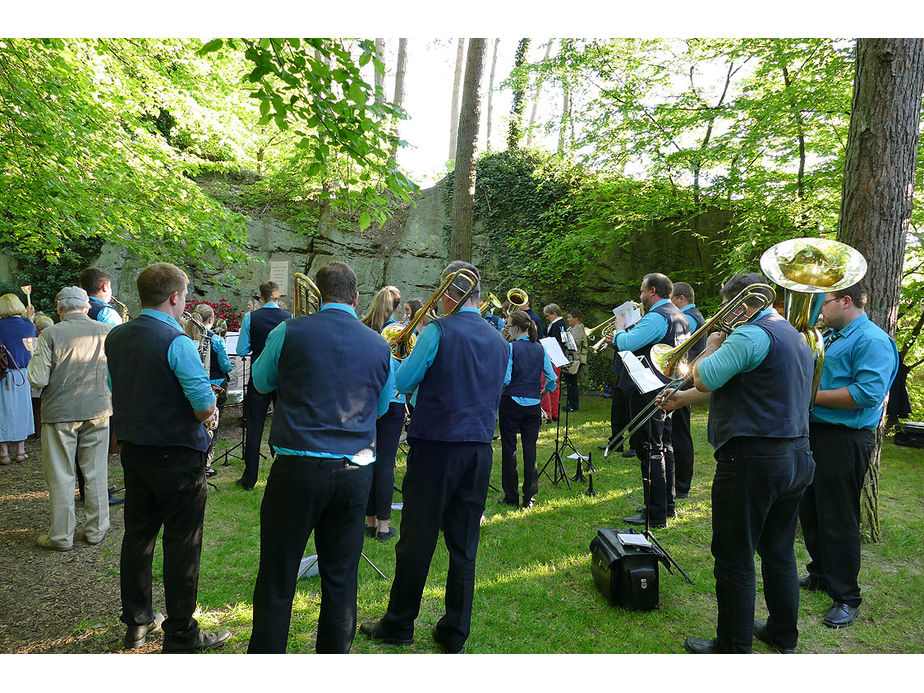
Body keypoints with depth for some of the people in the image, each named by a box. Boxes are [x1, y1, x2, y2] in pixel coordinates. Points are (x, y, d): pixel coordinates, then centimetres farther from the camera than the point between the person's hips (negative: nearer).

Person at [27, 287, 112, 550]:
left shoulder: (50, 334, -11)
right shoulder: (107, 332, -5)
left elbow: (38, 380, -12)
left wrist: (33, 360, 8)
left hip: (60, 412, -2)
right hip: (98, 410, 2)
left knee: (61, 476, 9)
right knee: (96, 473, 12)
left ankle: (62, 536, 19)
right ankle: (96, 530, 22)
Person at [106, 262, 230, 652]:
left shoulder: (115, 337, 4)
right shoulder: (176, 342, -20)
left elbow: (117, 388, 14)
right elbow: (205, 404, -24)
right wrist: (209, 415, -3)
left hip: (132, 450, 8)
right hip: (177, 455, -7)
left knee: (137, 536, 18)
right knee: (181, 545, 4)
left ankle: (136, 623, 32)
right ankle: (180, 635, 14)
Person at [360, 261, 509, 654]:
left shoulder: (438, 332, -11)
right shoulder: (500, 343, 8)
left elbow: (403, 382, -6)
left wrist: (410, 359, 13)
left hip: (436, 447, -5)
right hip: (479, 451, 5)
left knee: (417, 539, 7)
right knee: (464, 545, 11)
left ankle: (399, 625, 22)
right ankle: (455, 635, 21)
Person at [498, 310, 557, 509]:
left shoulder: (511, 348, -11)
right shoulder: (539, 349, 5)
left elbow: (505, 379, -18)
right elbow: (552, 379, 6)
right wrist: (542, 393, 22)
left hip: (511, 402, -4)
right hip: (533, 404, 4)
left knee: (509, 448, 6)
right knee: (530, 448, 9)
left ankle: (511, 497, 11)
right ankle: (529, 497, 13)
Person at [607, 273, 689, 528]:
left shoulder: (657, 317, -18)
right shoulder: (679, 316, 15)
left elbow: (627, 343, -24)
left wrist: (619, 329, -3)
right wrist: (623, 339, 11)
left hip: (648, 392, -10)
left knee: (649, 451, -5)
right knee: (663, 447, 17)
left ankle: (655, 514, 1)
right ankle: (667, 505, 28)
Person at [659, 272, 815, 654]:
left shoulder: (752, 334, -16)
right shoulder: (795, 336, 17)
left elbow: (703, 378, -17)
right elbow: (731, 384, 23)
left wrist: (713, 346, 1)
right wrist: (683, 398, 26)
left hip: (753, 461, -10)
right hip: (797, 457, 10)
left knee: (735, 560, 2)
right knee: (779, 553, 21)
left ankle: (733, 647, 14)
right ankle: (783, 636, 35)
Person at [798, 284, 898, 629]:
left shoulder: (872, 340, -13)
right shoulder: (830, 337, 15)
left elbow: (868, 393, -24)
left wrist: (813, 395, -20)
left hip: (845, 441, -9)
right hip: (814, 433, 9)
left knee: (838, 519, -1)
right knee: (810, 511, 17)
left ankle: (846, 597, 12)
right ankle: (820, 574, 35)